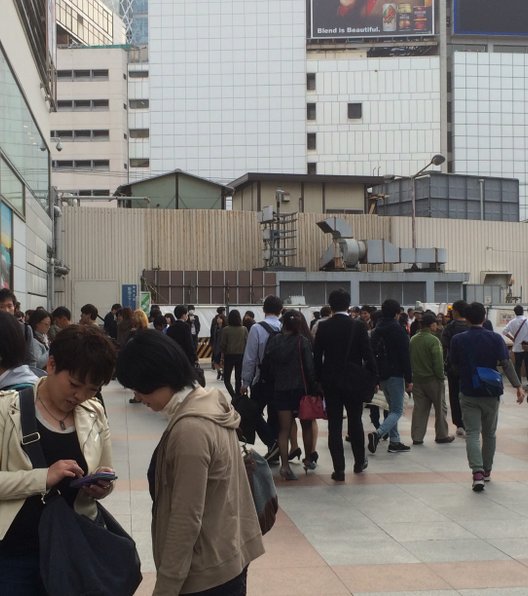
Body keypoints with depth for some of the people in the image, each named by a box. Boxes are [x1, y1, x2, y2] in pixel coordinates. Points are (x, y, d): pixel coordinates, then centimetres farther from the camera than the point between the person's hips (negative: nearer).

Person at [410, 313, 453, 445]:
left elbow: (409, 359, 10)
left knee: (419, 408, 8)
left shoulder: (413, 340, 4)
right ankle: (442, 435, 16)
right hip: (432, 379, -6)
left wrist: (411, 376, 15)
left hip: (417, 379, 6)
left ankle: (417, 437, 6)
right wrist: (441, 376, -8)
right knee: (440, 408, 9)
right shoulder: (433, 340, -17)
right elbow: (438, 362, -20)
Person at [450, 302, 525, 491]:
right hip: (490, 394, 1)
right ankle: (487, 471, 29)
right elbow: (506, 363, -14)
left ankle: (478, 472, -22)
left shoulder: (458, 340, -5)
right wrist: (518, 386, -14)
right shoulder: (495, 338, -7)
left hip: (468, 394, -1)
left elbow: (454, 364, 5)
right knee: (489, 434, 16)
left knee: (472, 433, -4)